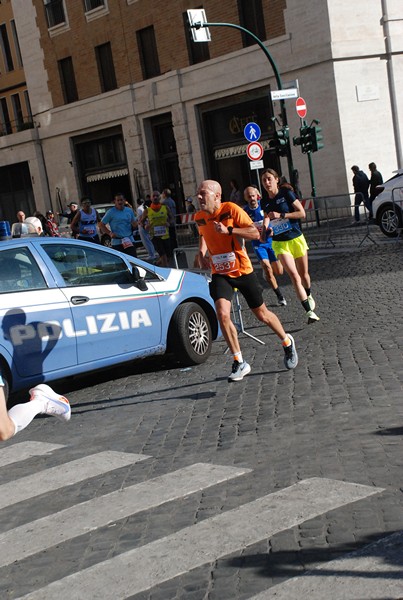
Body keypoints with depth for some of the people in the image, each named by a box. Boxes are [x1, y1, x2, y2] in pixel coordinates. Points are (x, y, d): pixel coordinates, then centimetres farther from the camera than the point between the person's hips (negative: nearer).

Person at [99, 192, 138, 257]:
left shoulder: (129, 211, 9)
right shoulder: (111, 212, -3)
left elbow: (135, 224, 17)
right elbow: (101, 224, -1)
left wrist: (134, 224, -8)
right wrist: (110, 233, -13)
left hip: (130, 241, 3)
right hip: (117, 242, -3)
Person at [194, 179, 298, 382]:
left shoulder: (231, 209, -17)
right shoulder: (199, 217, 0)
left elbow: (255, 233, -21)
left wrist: (228, 230, -31)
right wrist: (201, 253, 4)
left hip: (243, 271, -3)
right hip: (220, 274, 3)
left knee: (262, 315, 10)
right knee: (222, 314, -19)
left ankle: (287, 343, 39)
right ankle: (239, 363, -8)